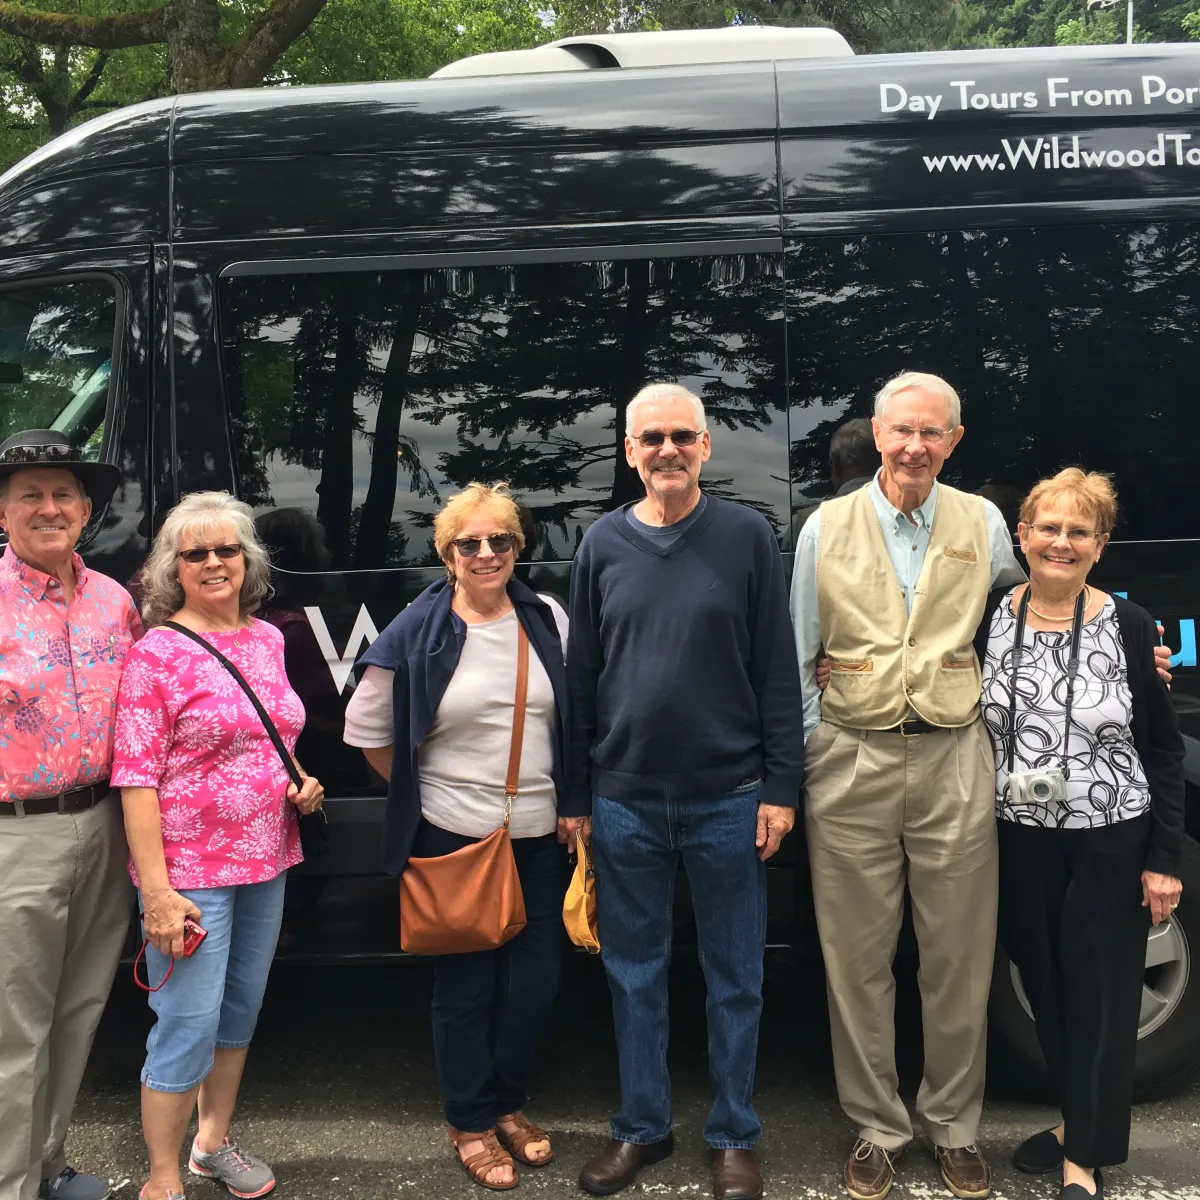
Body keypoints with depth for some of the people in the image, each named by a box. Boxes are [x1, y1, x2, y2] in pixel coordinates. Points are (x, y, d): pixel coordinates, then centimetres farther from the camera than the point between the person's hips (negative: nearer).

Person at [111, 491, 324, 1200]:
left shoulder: (267, 639, 8)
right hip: (192, 871, -6)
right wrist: (157, 890, -19)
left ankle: (214, 1142, 37)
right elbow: (136, 777, -15)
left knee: (241, 1011, 18)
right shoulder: (157, 653, -11)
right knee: (189, 1026, 1)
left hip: (267, 860, 7)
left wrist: (301, 783, 1)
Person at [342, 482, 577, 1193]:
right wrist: (420, 791, 3)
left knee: (539, 975, 10)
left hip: (541, 835, 3)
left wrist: (574, 807, 5)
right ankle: (470, 1122, 29)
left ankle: (509, 1104, 34)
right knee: (467, 982, 8)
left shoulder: (549, 621, 2)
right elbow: (367, 727, 1)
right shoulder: (418, 633, -7)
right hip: (454, 837, -3)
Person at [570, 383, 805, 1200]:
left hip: (728, 797, -2)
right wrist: (575, 795, 5)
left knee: (735, 977, 10)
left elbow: (778, 671, -2)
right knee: (634, 973, 13)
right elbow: (582, 677, 6)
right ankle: (644, 1126, 31)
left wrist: (780, 786, -5)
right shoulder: (604, 545, 3)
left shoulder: (748, 536, -3)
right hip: (625, 800, 2)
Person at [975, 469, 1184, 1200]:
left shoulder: (1129, 627, -7)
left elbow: (1166, 750, -4)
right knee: (1045, 983, 14)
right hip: (1021, 839, 2)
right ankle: (1076, 1119, 36)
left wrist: (1165, 860, -6)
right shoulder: (988, 616, -2)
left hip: (1111, 842, -2)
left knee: (1100, 991, 7)